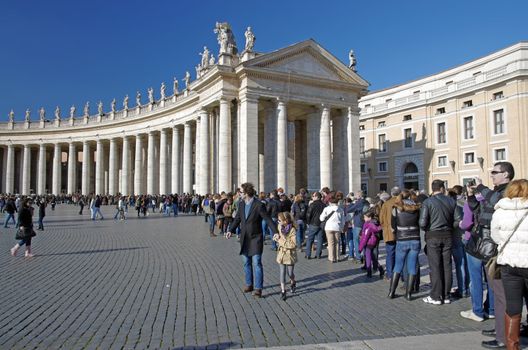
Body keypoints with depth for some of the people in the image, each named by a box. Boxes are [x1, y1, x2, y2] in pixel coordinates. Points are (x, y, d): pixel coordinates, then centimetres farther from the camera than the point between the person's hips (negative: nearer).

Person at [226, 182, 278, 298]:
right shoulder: (241, 204, 4)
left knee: (256, 263, -6)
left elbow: (268, 219, -14)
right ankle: (249, 284, 27)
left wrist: (276, 232, -24)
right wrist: (231, 230, -5)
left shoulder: (259, 205, -15)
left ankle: (258, 288, 0)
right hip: (244, 238, 6)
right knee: (247, 263, 14)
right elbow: (237, 219, 10)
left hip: (255, 238, -6)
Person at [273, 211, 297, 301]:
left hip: (290, 254, -3)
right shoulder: (280, 227, -4)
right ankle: (283, 290, 11)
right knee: (282, 272, 3)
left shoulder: (292, 230, -19)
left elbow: (293, 244, -24)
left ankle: (293, 283, 41)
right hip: (281, 253, 4)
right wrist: (276, 238, -8)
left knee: (290, 273, 10)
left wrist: (282, 240, -26)